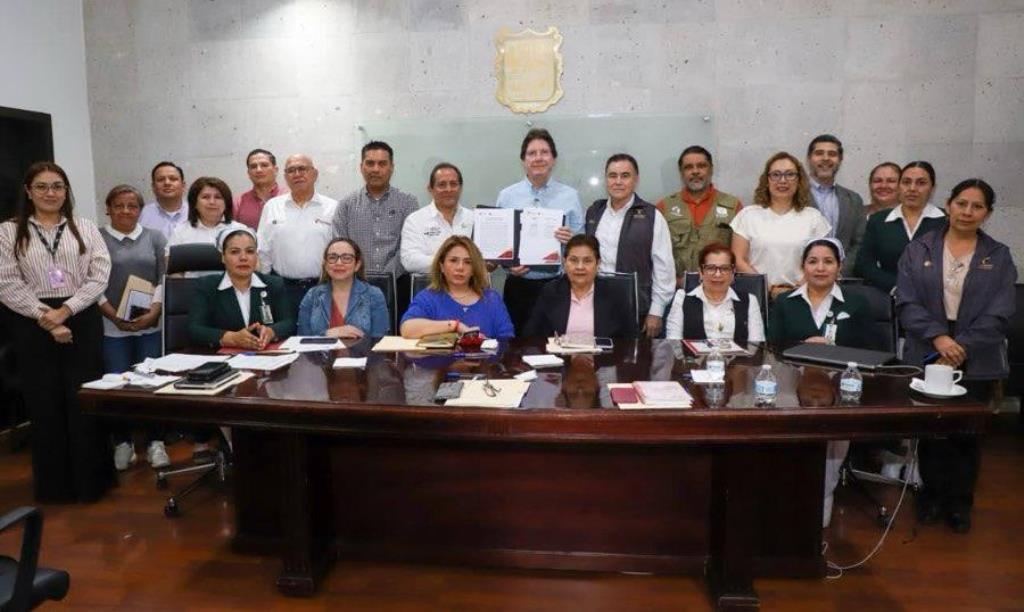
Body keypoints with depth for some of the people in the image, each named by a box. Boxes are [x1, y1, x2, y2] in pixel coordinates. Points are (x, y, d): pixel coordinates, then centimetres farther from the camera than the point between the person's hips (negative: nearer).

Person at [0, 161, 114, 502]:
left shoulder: (85, 228, 7)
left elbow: (100, 276, -2)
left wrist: (64, 311, -12)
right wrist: (44, 316, -13)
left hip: (82, 322, 0)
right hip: (33, 325, 0)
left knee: (85, 401, 2)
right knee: (44, 404, 6)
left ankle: (91, 480, 13)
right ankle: (54, 485, 19)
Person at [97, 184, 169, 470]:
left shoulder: (155, 238, 9)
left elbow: (166, 278, 4)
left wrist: (154, 311, -9)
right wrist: (115, 316, -11)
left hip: (151, 324, 1)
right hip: (112, 326, -1)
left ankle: (155, 442, 12)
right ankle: (122, 442, 17)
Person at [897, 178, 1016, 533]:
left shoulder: (999, 257, 5)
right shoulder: (918, 251, 3)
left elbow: (999, 315, -4)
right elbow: (907, 303, -5)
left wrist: (960, 348, -14)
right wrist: (938, 337, -19)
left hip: (977, 364, 0)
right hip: (926, 356, 0)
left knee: (966, 433, 9)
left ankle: (960, 502, 25)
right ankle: (932, 494, 26)